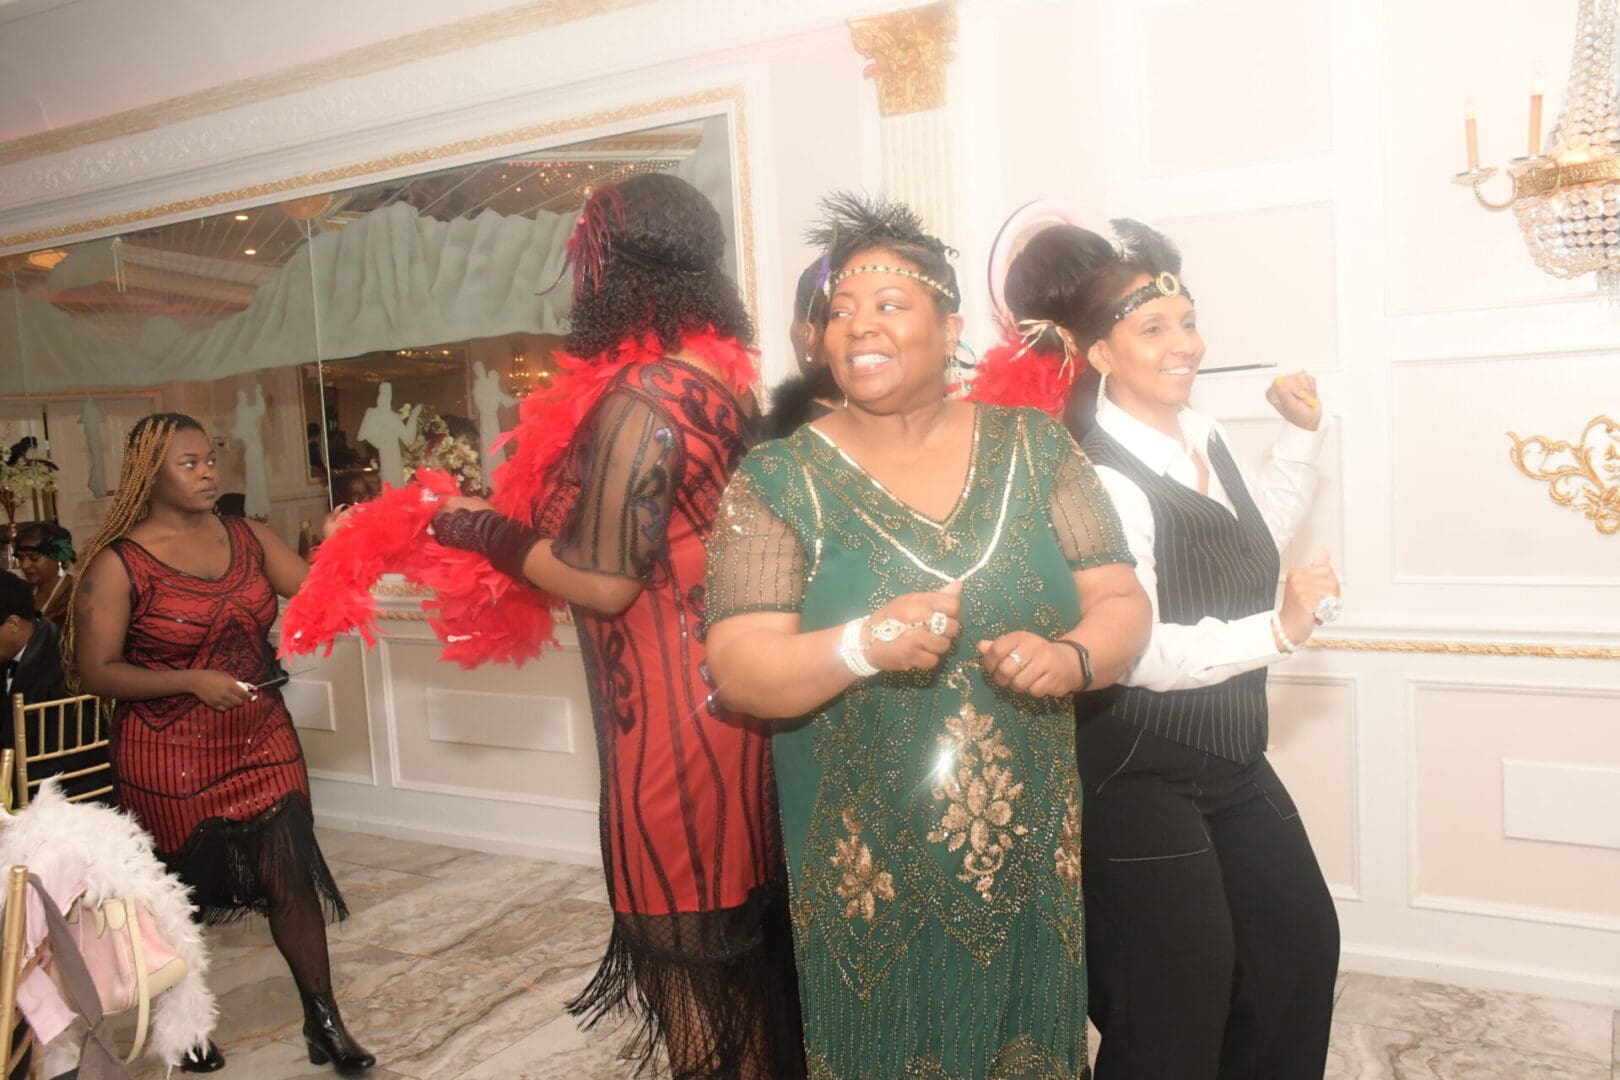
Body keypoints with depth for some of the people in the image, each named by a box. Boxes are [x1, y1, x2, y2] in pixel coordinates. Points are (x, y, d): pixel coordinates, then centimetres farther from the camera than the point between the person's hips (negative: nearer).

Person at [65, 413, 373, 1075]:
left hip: (262, 741, 3)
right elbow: (95, 671, -10)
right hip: (169, 758, -3)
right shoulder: (119, 563, -9)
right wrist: (191, 681, -19)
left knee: (291, 876, 0)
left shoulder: (246, 538, 3)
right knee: (179, 894, 13)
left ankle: (324, 1024, 14)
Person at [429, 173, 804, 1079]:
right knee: (748, 941, 22)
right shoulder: (724, 380, 7)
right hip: (737, 700, 9)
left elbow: (604, 582, -18)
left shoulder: (637, 400, -19)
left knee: (692, 965, 9)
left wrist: (484, 529, -4)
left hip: (676, 722, -8)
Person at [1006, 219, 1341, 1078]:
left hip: (1231, 761, 9)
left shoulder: (1204, 437, 4)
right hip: (1137, 777, -9)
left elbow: (1258, 539, 22)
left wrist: (1302, 434, 14)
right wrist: (1280, 631, -30)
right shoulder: (1098, 480, -24)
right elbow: (1138, 653, -27)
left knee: (1301, 948, 21)